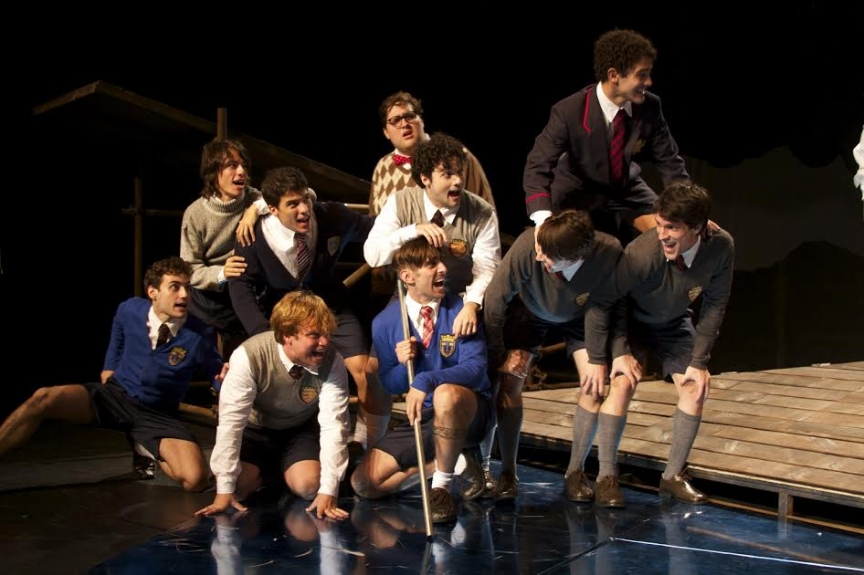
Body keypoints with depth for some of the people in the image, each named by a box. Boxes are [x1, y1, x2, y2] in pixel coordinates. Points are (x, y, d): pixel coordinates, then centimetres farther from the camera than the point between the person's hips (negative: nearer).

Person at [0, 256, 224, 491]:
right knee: (43, 399, -24)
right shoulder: (129, 310, -8)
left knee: (195, 479, -25)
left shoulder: (200, 334, -17)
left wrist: (226, 378, -22)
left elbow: (217, 374, -1)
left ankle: (147, 450, 7)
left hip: (158, 416, -1)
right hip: (115, 395, 2)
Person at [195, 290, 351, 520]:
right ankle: (269, 470, 14)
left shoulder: (332, 363, -28)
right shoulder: (249, 356, -33)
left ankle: (283, 470, 15)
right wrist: (224, 490, -30)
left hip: (302, 430, 1)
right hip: (256, 429, -1)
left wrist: (328, 490, -32)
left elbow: (334, 425, -27)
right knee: (239, 486, -22)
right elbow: (231, 421, -31)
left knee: (308, 486, -23)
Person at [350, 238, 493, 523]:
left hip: (466, 412, -3)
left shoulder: (460, 309, -10)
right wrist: (403, 364, -16)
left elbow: (476, 367, -20)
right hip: (420, 417, 4)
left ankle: (442, 485, -20)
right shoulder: (385, 322, -2)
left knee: (446, 393, -40)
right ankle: (446, 461, 8)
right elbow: (390, 385, 7)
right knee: (364, 483, -9)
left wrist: (426, 381, -34)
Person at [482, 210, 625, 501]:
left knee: (595, 383, -14)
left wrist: (597, 359, -20)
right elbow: (495, 300, -29)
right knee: (509, 379, -15)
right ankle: (508, 472, -3)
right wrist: (494, 355, -21)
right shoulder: (526, 246, -41)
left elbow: (599, 307, -23)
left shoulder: (609, 252, -39)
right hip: (530, 311, -1)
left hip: (579, 315, 1)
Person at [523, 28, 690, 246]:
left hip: (627, 190, 4)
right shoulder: (569, 112, -28)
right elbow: (536, 167, -29)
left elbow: (670, 162, -6)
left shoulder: (650, 107, -17)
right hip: (578, 195, -4)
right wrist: (544, 220, -46)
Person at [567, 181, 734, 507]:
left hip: (675, 323, 4)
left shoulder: (721, 247, -27)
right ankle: (606, 477, -12)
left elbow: (714, 306, -12)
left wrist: (699, 361, -13)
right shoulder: (643, 252, -38)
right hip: (631, 321, -4)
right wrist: (621, 352, -27)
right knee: (623, 383, -23)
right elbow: (609, 299, -23)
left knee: (696, 387, -10)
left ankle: (674, 475, 6)